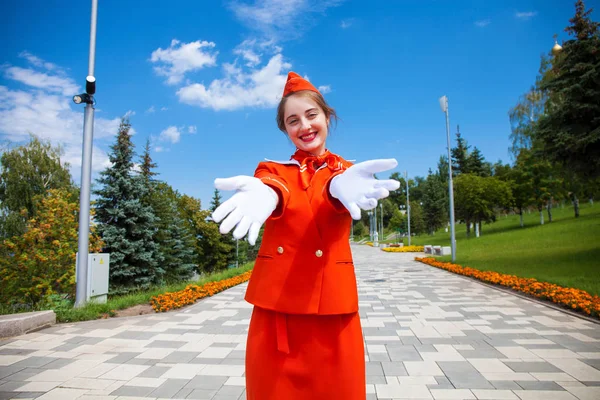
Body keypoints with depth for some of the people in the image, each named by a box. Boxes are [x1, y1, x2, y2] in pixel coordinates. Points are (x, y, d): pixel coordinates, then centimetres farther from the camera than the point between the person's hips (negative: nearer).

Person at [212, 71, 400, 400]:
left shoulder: (347, 171, 8)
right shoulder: (272, 169, 9)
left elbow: (340, 194, -17)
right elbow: (273, 187, -16)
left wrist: (341, 187, -42)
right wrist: (264, 194, -41)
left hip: (332, 305, 0)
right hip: (275, 303, 1)